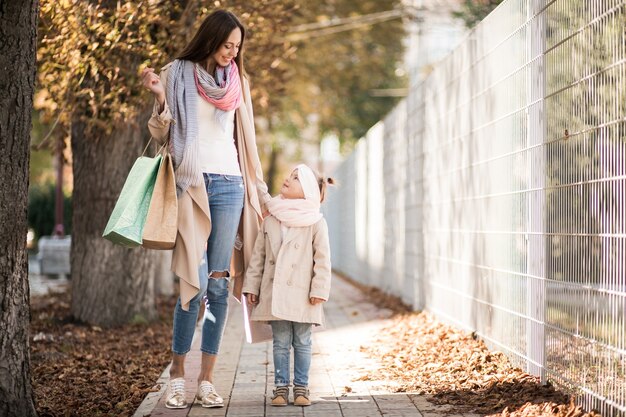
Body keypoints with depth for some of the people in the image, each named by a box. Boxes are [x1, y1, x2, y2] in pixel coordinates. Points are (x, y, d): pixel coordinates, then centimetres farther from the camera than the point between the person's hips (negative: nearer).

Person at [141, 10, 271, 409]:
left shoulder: (237, 81, 15)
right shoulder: (177, 74, 5)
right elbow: (161, 134, 5)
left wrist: (261, 192, 18)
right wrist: (159, 99, -14)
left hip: (229, 185, 3)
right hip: (191, 184, -3)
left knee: (219, 286, -1)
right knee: (195, 284, -11)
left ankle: (207, 378, 4)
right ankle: (177, 372, 4)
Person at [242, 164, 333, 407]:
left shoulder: (316, 222, -3)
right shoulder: (271, 220, 8)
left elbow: (323, 260, -5)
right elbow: (258, 255, 10)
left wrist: (319, 291, -11)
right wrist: (251, 286, 6)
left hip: (302, 296, -2)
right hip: (274, 294, 3)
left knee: (302, 343, 5)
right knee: (281, 343, 6)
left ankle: (301, 387, 14)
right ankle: (281, 386, 13)